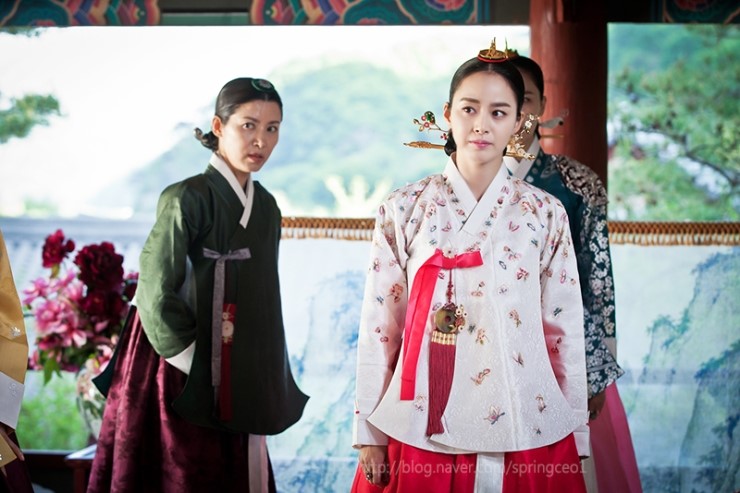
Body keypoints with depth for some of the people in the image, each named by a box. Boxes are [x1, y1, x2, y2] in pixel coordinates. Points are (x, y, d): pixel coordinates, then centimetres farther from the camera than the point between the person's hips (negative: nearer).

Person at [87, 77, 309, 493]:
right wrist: (198, 370, -12)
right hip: (187, 384, -6)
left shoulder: (266, 206, 9)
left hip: (240, 383, 6)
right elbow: (155, 296, -15)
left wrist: (267, 380, 10)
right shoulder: (187, 199, -11)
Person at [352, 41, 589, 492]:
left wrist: (577, 436, 4)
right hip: (423, 433, 0)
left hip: (526, 434, 1)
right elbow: (380, 326, 1)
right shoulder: (404, 210, 1)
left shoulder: (545, 214, 2)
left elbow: (565, 330, 4)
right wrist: (370, 435, -1)